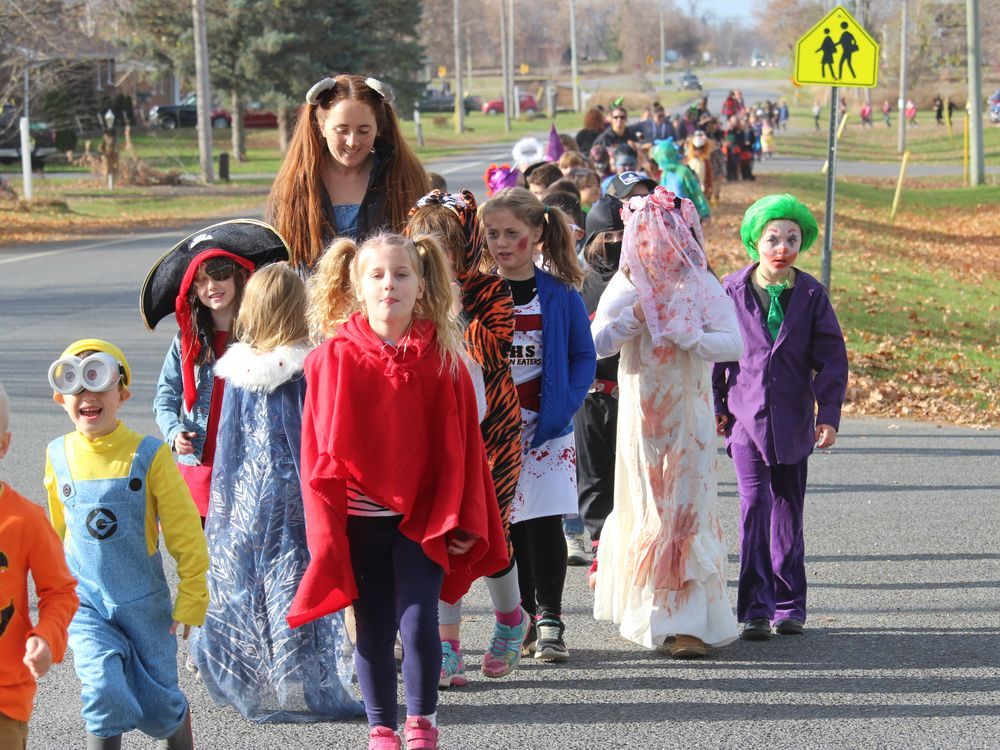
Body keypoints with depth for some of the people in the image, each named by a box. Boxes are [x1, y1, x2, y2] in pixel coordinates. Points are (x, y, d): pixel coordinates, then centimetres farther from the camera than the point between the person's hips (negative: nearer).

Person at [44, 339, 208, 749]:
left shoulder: (147, 455, -13)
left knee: (159, 705, 10)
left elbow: (185, 532, -6)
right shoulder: (59, 456, -3)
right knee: (104, 688, -21)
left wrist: (191, 599, -4)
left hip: (144, 603, -1)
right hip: (85, 603, 1)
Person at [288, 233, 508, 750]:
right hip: (360, 519, 0)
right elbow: (319, 453, -1)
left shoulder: (441, 358, -1)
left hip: (422, 518, 0)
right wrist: (327, 527, -4)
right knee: (374, 630, 8)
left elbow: (461, 444, 3)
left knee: (418, 623, -9)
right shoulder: (333, 359, -3)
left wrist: (461, 518, 0)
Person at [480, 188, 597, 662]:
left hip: (547, 426, -2)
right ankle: (528, 618, 18)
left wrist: (563, 405, -13)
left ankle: (550, 621, 2)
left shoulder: (559, 293, -2)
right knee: (510, 525, 7)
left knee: (544, 522, -6)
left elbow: (583, 355, 1)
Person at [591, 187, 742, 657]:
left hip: (689, 416, -2)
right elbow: (596, 343, -5)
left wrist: (684, 334, -21)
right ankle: (644, 613, 23)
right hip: (641, 415, 2)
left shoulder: (703, 286, -3)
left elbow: (733, 344, -12)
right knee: (643, 509, 8)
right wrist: (635, 316, -17)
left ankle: (690, 623, -6)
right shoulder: (626, 287, 2)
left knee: (688, 510, -5)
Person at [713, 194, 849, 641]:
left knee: (788, 512, 9)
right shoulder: (732, 291, 0)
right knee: (754, 507, -10)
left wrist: (829, 415, -5)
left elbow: (831, 357, 2)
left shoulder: (811, 295, 1)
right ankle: (755, 609, -8)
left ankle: (788, 605, 20)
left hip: (793, 420, 1)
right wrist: (715, 405, 7)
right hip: (746, 416, -1)